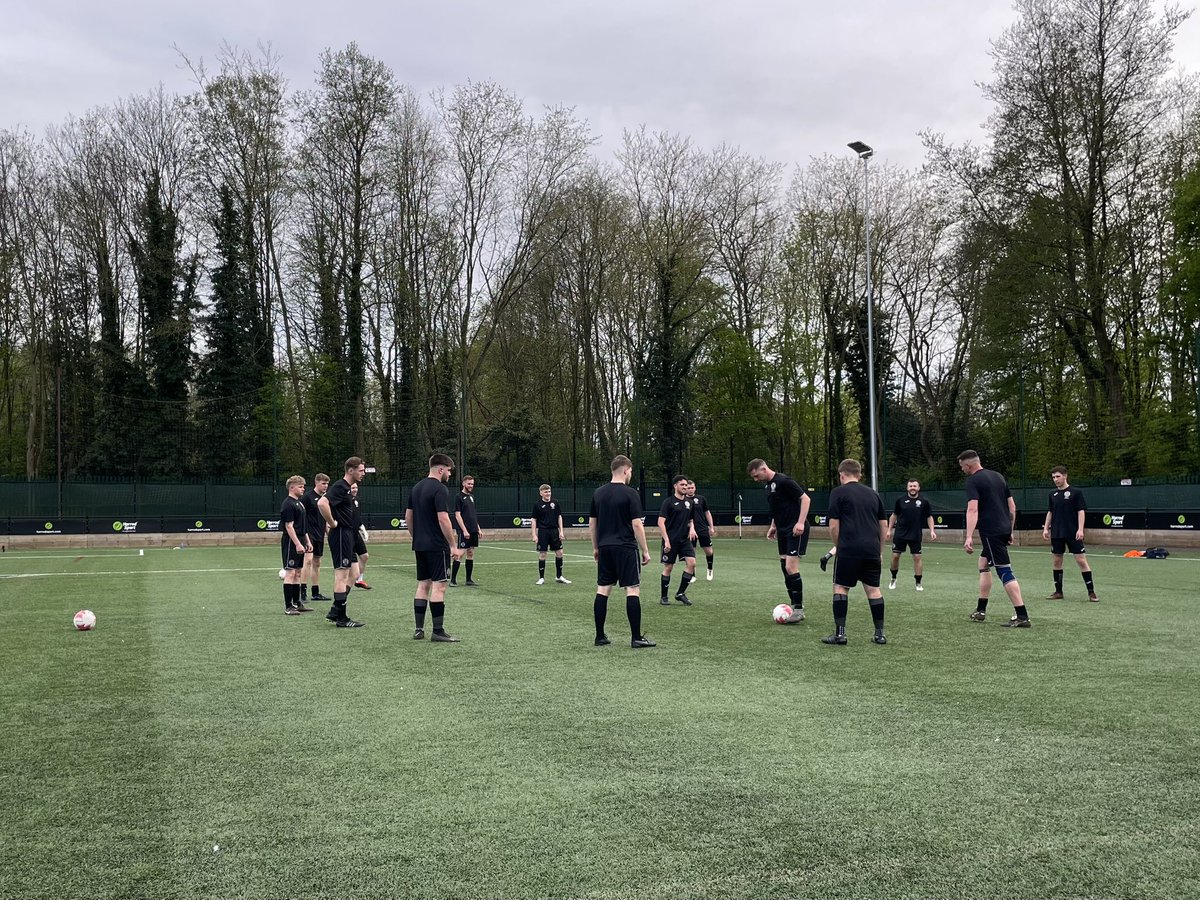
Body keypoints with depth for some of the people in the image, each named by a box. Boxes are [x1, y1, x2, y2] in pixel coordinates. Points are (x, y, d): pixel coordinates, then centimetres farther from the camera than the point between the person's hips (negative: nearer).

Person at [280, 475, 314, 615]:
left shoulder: (299, 502, 16)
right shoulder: (288, 504, -13)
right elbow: (289, 526, -19)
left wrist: (307, 541, 19)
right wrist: (298, 544, -22)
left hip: (299, 542, 10)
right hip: (291, 542, -10)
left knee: (298, 573, 13)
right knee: (290, 573, -8)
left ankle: (297, 603, 20)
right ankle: (288, 607, -7)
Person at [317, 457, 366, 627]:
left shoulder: (348, 488, 15)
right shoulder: (340, 487, -15)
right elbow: (322, 503, -30)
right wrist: (332, 523, -20)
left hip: (348, 535, 10)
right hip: (341, 535, -10)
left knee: (351, 574, 14)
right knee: (342, 574, -6)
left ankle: (335, 612, 21)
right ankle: (341, 618, -2)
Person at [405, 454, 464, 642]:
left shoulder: (416, 487, 12)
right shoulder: (439, 489, -14)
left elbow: (408, 517, 16)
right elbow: (443, 520, -19)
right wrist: (453, 545, -14)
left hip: (420, 546, 8)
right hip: (437, 546, -8)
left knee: (423, 585, 12)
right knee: (439, 586, -5)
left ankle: (419, 630, 12)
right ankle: (438, 631, -4)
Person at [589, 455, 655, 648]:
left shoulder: (598, 493, 8)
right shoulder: (630, 494, -10)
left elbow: (592, 523, 12)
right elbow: (636, 525, -12)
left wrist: (595, 547, 22)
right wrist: (645, 551, -5)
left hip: (605, 548, 6)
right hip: (626, 548, -6)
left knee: (602, 589, 8)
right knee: (633, 590, -3)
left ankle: (600, 636, 11)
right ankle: (636, 638, -3)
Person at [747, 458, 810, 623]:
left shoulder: (783, 481, -16)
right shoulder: (767, 485, 12)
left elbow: (805, 499, -17)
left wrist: (800, 523, -23)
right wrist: (773, 526, 18)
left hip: (795, 530, -10)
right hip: (782, 531, 10)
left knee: (791, 568, -13)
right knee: (785, 568, 9)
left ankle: (799, 609, -6)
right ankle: (795, 607, 16)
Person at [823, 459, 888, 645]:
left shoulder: (838, 492, 1)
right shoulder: (873, 493, 17)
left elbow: (833, 526, -4)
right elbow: (884, 526, 18)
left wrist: (838, 546, 10)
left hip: (848, 550, -5)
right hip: (872, 550, 5)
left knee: (841, 587, 5)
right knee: (873, 589, 11)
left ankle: (840, 633, 1)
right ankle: (880, 634, 13)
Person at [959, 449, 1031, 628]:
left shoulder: (973, 481, -8)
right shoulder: (998, 476, 16)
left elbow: (972, 509, -20)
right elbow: (1012, 506, 17)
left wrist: (968, 537, -25)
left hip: (991, 532, -9)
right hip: (1004, 530, 9)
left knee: (1005, 572, -10)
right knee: (983, 564, 20)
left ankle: (1022, 616, -15)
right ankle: (981, 611, 24)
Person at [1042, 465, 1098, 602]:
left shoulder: (1076, 492, -4)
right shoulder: (1053, 494, 10)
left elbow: (1081, 511, -7)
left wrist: (1080, 529, -15)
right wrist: (1046, 528, 10)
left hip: (1073, 534, -5)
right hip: (1056, 534, 5)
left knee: (1082, 561, -7)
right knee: (1057, 562, 7)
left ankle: (1091, 592, -2)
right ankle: (1058, 592, 16)